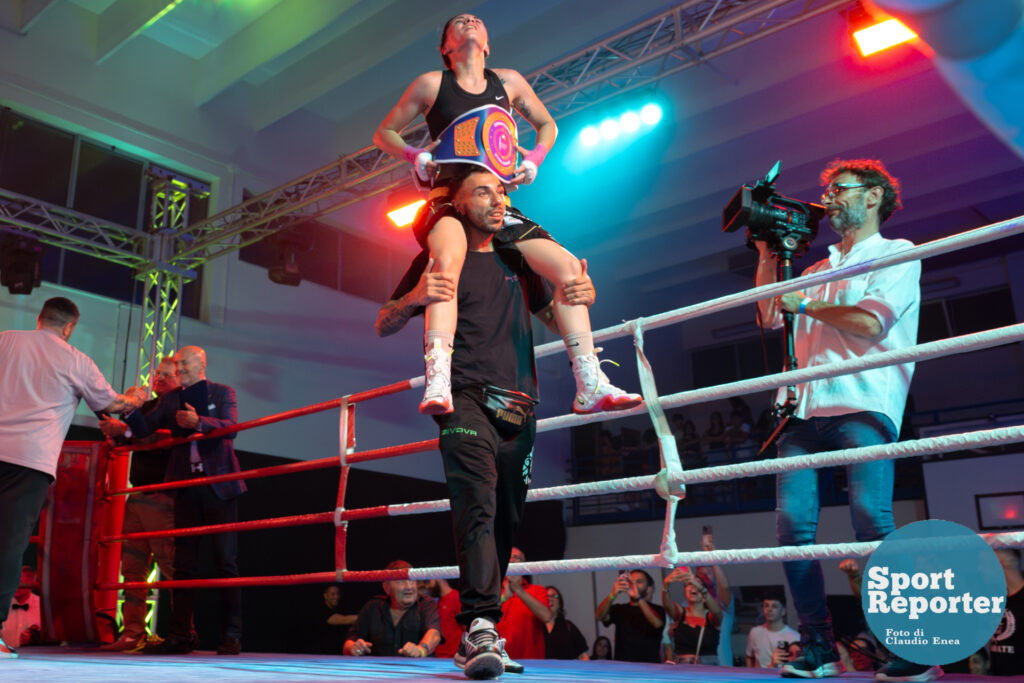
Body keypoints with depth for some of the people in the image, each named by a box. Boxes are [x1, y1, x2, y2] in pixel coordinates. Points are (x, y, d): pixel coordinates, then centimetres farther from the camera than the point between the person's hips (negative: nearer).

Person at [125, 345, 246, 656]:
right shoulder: (170, 399, 14)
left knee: (226, 560, -2)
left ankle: (231, 636, 1)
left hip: (219, 487, -4)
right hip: (186, 488, 4)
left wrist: (198, 422, -27)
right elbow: (144, 428, 5)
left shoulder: (222, 393, 4)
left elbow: (231, 427, -11)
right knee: (184, 563, 6)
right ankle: (180, 636, 11)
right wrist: (129, 411, -14)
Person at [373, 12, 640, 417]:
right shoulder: (432, 84, 6)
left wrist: (534, 160, 7)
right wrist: (416, 157, -7)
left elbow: (547, 125, 27)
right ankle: (437, 384, -48)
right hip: (448, 202, -4)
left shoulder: (508, 81, 14)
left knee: (568, 266, -12)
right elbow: (383, 134, 13)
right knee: (448, 259, -40)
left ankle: (590, 386, -11)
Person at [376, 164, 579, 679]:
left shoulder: (517, 262, 19)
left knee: (505, 521, 6)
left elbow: (552, 319, 28)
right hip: (466, 399, -5)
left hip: (518, 408, 5)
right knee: (477, 507, -22)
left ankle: (475, 636, 16)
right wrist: (414, 298, -16)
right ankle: (482, 626, -27)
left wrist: (578, 300, 4)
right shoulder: (438, 258, 7)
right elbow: (384, 326, 7)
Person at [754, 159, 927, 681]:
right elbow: (771, 317, 23)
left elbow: (870, 323, -6)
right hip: (804, 408, 6)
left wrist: (804, 305, 4)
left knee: (872, 523, -20)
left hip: (862, 405, -6)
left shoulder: (897, 254, 9)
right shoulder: (819, 270, 29)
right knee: (794, 526, -5)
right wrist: (768, 256, 21)